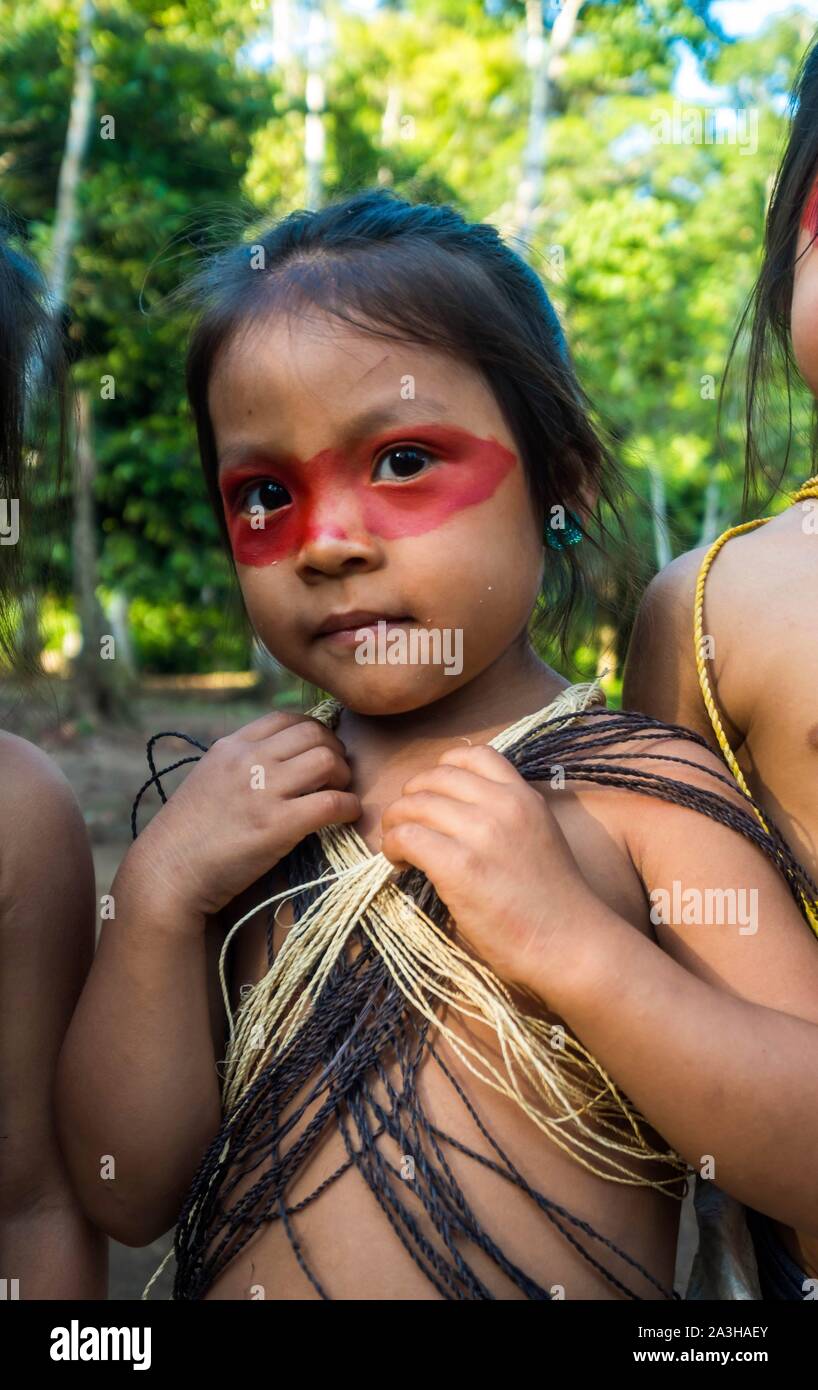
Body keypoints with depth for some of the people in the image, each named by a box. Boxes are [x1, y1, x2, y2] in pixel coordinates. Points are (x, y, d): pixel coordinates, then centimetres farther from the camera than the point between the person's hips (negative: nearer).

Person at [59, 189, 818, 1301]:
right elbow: (128, 1198, -5)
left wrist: (571, 942, -25)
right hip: (235, 1281, 3)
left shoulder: (640, 796, -13)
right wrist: (157, 900, -17)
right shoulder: (242, 804, -4)